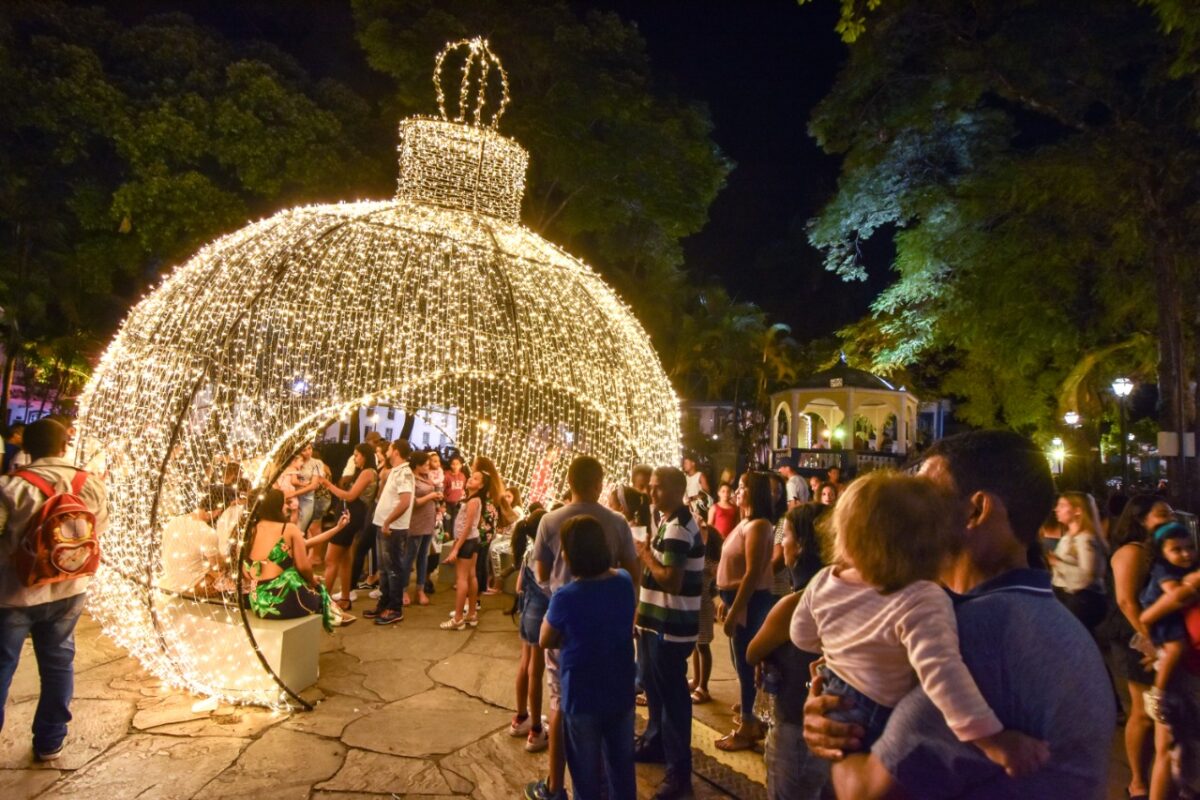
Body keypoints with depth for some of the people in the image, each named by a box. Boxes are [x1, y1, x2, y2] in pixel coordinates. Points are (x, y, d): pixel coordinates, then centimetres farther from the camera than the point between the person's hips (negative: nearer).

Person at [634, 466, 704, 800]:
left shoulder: (678, 527, -22)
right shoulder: (670, 522, 11)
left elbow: (671, 581, -27)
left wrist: (645, 556, -15)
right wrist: (648, 554, 3)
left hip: (670, 626, -10)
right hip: (658, 620, 11)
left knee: (672, 694, -1)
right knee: (655, 687, 23)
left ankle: (679, 771, 11)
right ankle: (655, 743, 41)